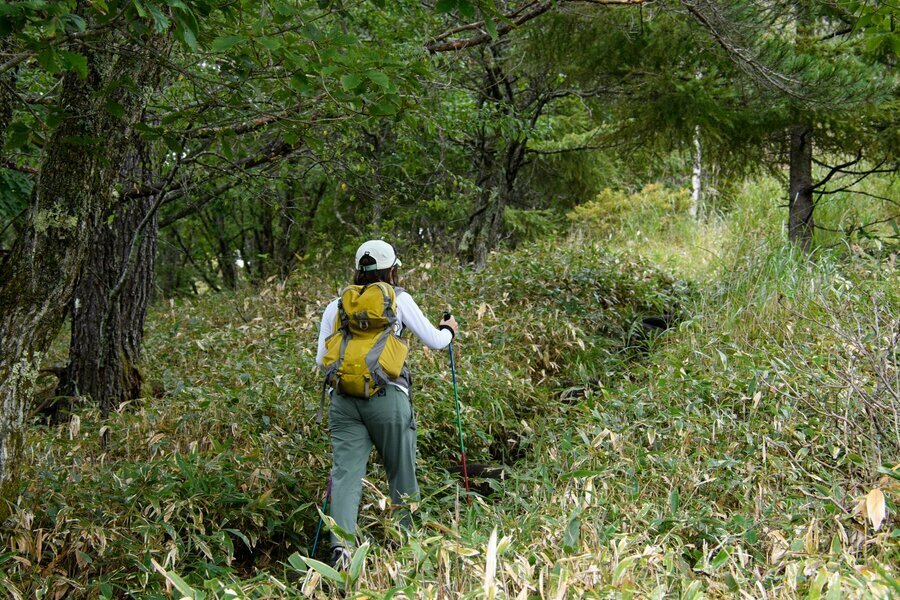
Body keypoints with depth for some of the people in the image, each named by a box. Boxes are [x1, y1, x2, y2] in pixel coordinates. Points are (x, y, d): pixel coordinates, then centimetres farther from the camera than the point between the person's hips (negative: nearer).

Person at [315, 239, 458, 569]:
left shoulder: (335, 306, 13)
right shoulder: (398, 298, 5)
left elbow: (322, 359, 13)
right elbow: (434, 341, 9)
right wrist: (449, 329, 31)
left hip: (344, 399, 2)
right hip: (387, 397, -2)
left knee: (346, 473, -4)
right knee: (401, 476, 12)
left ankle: (341, 544, -25)